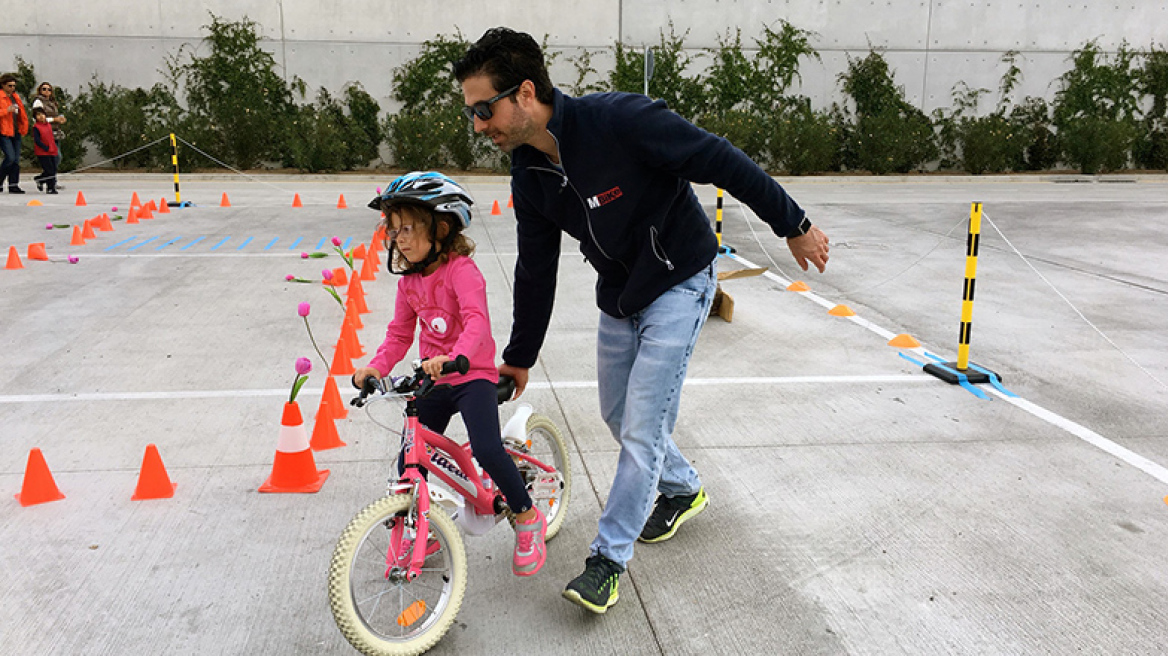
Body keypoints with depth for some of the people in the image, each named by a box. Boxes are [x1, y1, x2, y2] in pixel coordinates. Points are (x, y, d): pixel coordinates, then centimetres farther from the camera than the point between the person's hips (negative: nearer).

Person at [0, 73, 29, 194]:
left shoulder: (15, 97, 17)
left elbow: (22, 113, 28)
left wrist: (23, 127, 19)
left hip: (16, 132, 7)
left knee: (16, 160, 4)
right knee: (10, 157, -16)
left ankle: (13, 185, 8)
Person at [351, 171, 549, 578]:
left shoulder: (460, 269, -15)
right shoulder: (408, 282, 6)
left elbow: (477, 320, -30)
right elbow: (399, 334, 12)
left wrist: (455, 357, -48)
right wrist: (376, 367, -6)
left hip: (473, 376, -6)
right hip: (432, 381, 7)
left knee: (487, 451, -23)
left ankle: (528, 517, 2)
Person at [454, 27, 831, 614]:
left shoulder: (620, 120, -28)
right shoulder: (529, 175, -5)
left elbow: (722, 161, -21)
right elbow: (535, 273, 5)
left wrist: (794, 225, -13)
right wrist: (518, 359, 11)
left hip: (679, 285, -7)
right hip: (618, 299, 7)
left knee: (641, 429, -6)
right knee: (618, 415, 17)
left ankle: (608, 558, 10)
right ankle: (683, 489, 44)